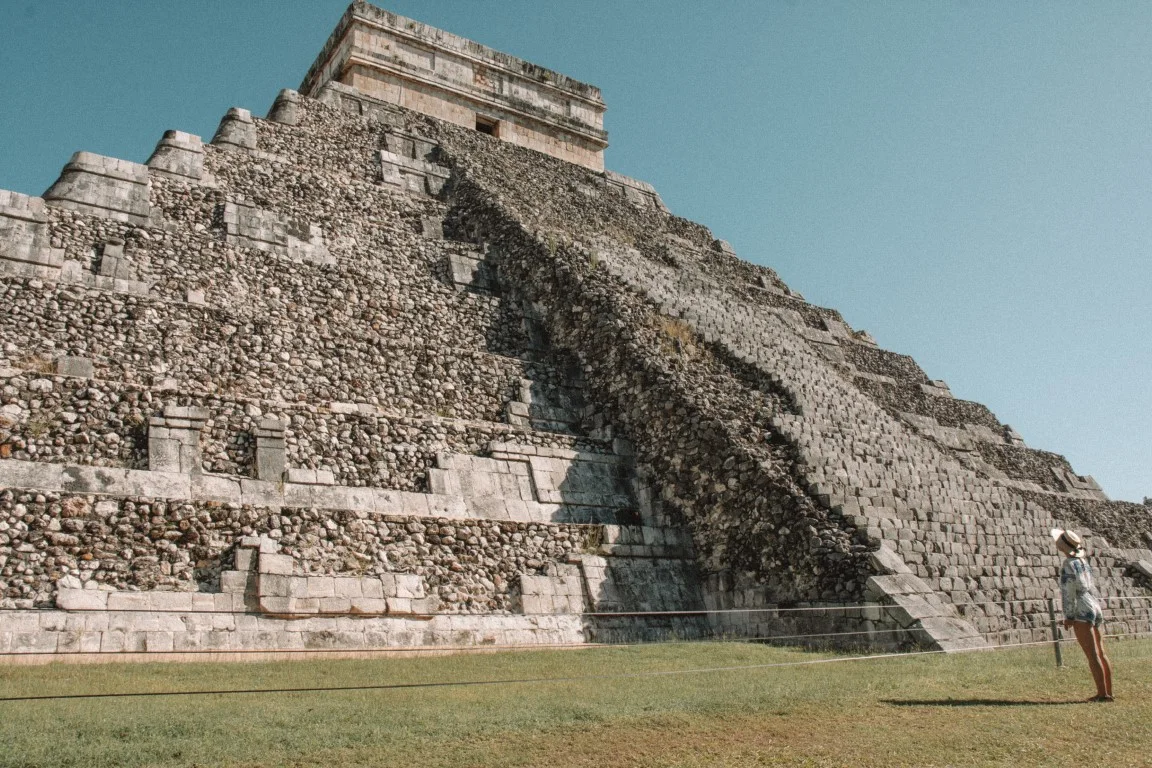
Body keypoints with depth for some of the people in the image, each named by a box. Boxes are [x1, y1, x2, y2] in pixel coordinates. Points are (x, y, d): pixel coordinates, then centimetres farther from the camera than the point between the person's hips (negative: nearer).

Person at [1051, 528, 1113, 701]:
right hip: (1094, 608, 9)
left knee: (1092, 655, -8)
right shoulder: (1082, 561, 14)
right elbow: (1090, 588, 18)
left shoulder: (1068, 565, -12)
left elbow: (1069, 592, -15)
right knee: (1100, 654, 10)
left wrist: (1068, 616, -11)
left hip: (1082, 611, -9)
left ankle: (1102, 693, -8)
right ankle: (1108, 692, 14)